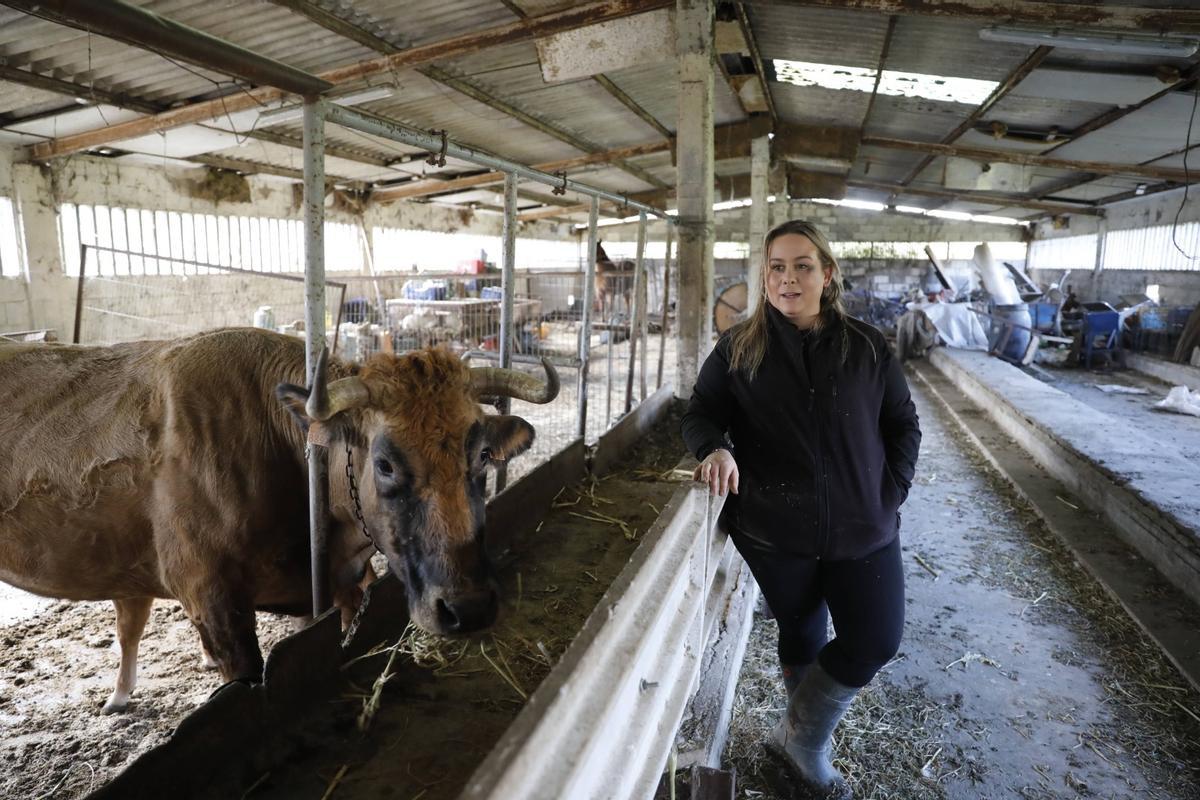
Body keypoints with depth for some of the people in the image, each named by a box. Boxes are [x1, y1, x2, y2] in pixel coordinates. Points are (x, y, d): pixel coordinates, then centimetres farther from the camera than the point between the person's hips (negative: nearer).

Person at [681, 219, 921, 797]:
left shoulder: (866, 347, 0)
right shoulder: (738, 348, -3)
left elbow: (903, 424, 9)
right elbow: (700, 412, 0)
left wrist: (891, 492, -1)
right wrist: (715, 447, -23)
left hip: (863, 529, 2)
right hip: (775, 530, -1)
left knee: (876, 641, 3)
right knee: (801, 634, 15)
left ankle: (799, 736, 28)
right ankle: (806, 742, 43)